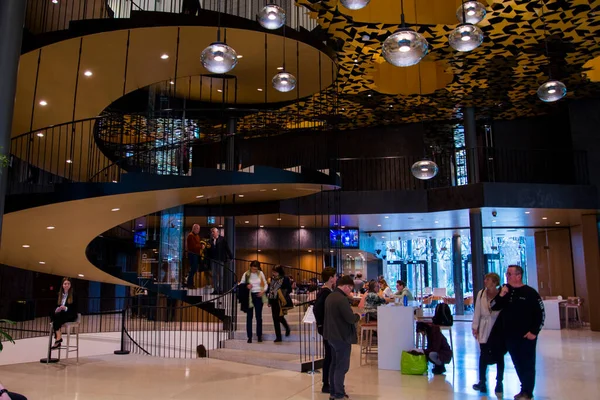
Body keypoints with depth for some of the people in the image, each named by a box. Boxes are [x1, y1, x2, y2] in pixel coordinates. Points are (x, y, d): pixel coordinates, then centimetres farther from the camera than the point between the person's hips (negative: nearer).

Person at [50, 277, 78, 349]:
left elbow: (75, 308, -8)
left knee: (57, 317, -31)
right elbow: (57, 305, 14)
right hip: (60, 314, 6)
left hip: (71, 315, -6)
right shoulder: (59, 294, 12)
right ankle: (58, 337, -28)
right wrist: (57, 309, -9)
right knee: (52, 315, -26)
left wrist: (65, 308, -23)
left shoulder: (74, 295, -5)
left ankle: (58, 338, -27)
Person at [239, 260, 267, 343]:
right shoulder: (246, 274, -2)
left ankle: (259, 336, 14)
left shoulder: (260, 273, 2)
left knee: (259, 316, 4)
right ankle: (249, 336, 9)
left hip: (258, 296, 1)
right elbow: (241, 284, 4)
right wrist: (246, 286, -16)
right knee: (249, 317, 3)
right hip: (250, 296, -1)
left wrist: (263, 291, -8)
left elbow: (265, 284, 10)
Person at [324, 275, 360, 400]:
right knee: (342, 366, -1)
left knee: (334, 364, 17)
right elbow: (350, 318, -24)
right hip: (342, 336, -10)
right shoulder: (342, 299, -22)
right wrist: (358, 316, -3)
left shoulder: (330, 296, 10)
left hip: (332, 335, 10)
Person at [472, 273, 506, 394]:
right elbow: (477, 311, 3)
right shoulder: (481, 293, -1)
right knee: (483, 356, 6)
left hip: (499, 329, -2)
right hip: (485, 329, 2)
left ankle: (499, 383, 25)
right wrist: (475, 327, 4)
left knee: (499, 356, 11)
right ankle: (482, 382, 20)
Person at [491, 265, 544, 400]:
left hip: (526, 336, -5)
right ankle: (525, 389, 25)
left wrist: (534, 332, -12)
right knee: (518, 364, 13)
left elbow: (540, 313, -8)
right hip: (510, 335, 5)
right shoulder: (505, 291, 6)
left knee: (527, 364, 1)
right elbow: (494, 307, 2)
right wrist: (501, 295, -13)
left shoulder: (530, 292, -9)